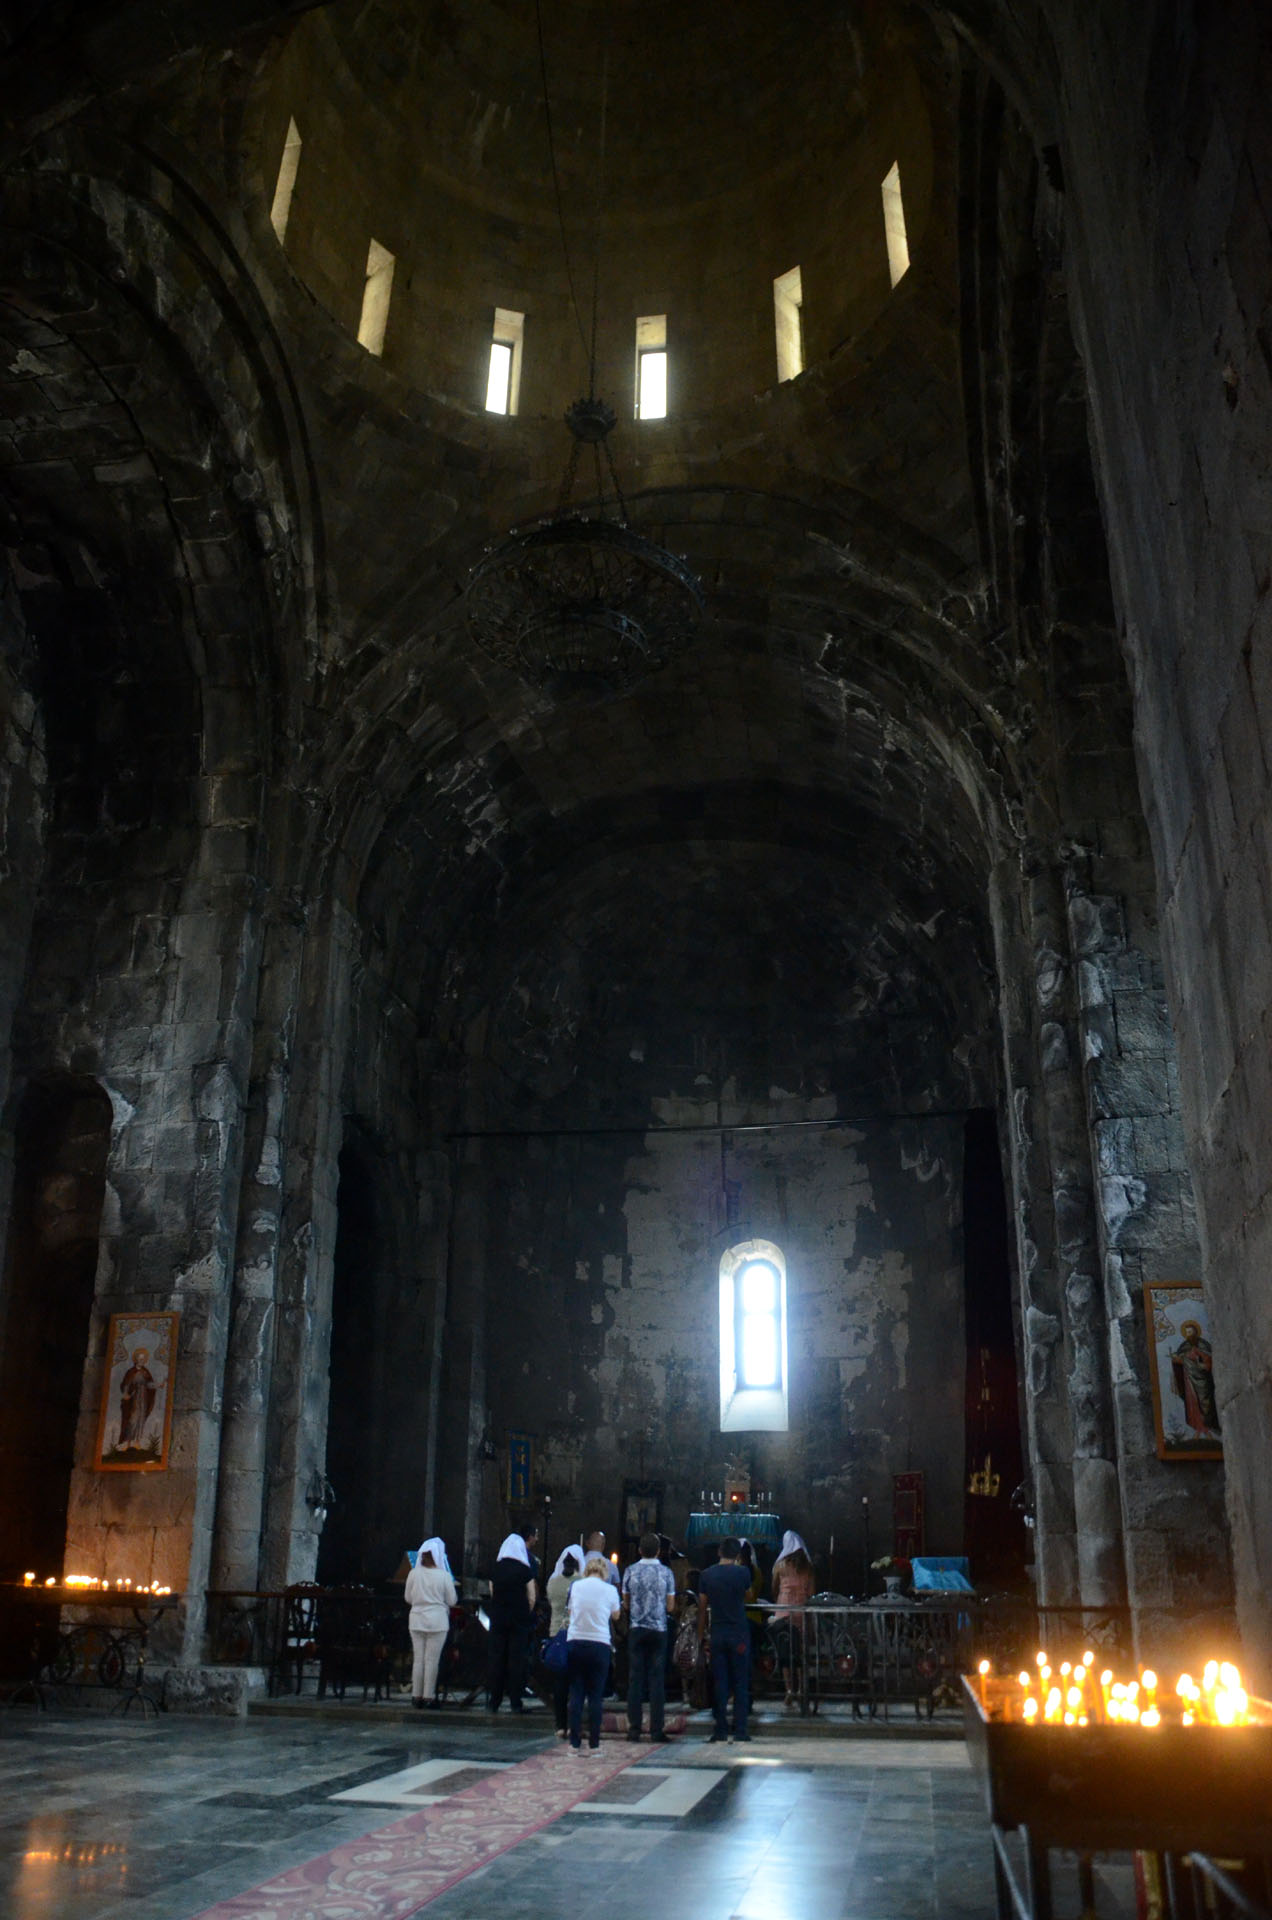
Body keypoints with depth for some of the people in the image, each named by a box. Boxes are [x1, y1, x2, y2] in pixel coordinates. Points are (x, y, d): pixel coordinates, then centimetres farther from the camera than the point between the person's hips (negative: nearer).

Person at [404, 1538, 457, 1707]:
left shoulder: (413, 1574, -3)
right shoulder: (444, 1576, -11)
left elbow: (408, 1598, 7)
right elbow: (452, 1601, -4)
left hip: (416, 1620, 3)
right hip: (437, 1620, -3)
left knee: (418, 1658, 11)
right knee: (432, 1660, 3)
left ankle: (416, 1695, 14)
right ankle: (429, 1696, 5)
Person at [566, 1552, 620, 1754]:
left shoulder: (575, 1586, 4)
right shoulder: (609, 1590, -1)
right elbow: (615, 1615, 12)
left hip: (575, 1642, 2)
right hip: (599, 1644, -2)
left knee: (576, 1694, 7)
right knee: (595, 1696, 5)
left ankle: (574, 1743, 8)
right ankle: (594, 1744, 6)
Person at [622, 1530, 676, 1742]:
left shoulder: (631, 1571, -2)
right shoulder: (666, 1572, -3)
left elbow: (626, 1603, 5)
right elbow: (670, 1606, 1)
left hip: (636, 1629, 0)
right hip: (659, 1629, 0)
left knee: (635, 1678, 5)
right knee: (657, 1679, 4)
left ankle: (634, 1728, 5)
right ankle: (656, 1729, 3)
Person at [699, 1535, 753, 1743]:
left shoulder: (707, 1575, 2)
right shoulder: (742, 1573, -7)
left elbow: (702, 1608, 5)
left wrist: (701, 1635, 12)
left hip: (717, 1633, 2)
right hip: (739, 1633, -2)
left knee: (719, 1683, 7)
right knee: (741, 1683, 4)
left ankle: (721, 1729, 7)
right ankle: (740, 1729, 2)